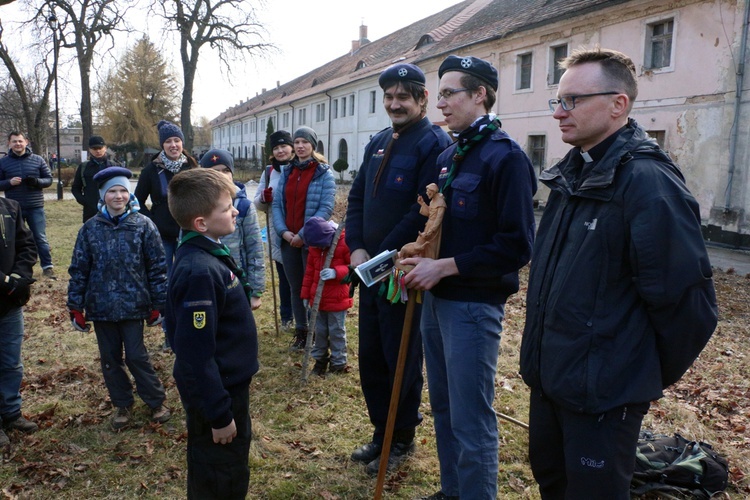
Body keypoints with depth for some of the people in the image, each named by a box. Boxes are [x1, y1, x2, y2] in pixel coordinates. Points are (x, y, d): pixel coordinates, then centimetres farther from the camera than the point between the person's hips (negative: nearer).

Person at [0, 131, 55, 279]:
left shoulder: (38, 160, 2)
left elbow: (49, 179, 4)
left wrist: (37, 181, -16)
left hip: (35, 207, -1)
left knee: (41, 238, 2)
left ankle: (47, 267, 8)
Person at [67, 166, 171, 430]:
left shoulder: (143, 225, -6)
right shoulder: (90, 228, -1)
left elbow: (157, 267, -4)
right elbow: (79, 269, 4)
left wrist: (159, 304, -4)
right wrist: (75, 307, 3)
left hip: (133, 305, -3)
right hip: (101, 306, 3)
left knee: (136, 356, 3)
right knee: (110, 358, 13)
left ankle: (157, 401, 22)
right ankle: (122, 404, 31)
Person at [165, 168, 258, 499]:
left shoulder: (208, 255, 1)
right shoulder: (199, 272, -29)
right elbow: (196, 353, -27)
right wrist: (219, 414, -20)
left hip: (228, 384, 9)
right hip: (216, 394, -9)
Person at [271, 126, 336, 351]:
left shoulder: (324, 173, -6)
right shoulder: (286, 172, 9)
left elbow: (326, 208, -14)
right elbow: (276, 204, 6)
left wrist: (303, 234, -18)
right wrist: (283, 231, -10)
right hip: (288, 240, 5)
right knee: (295, 287, 12)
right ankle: (300, 332, 24)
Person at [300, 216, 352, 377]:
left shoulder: (345, 241, -16)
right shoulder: (315, 245, 2)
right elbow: (310, 269, 11)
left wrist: (336, 272, -30)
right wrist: (306, 293, 12)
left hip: (337, 298, -5)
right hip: (318, 297, 6)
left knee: (336, 331, 5)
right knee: (320, 330, 15)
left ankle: (338, 364, 18)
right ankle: (320, 359, 30)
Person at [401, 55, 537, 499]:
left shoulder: (506, 157, -14)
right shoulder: (450, 155, 11)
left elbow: (517, 247, -19)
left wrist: (445, 266, -19)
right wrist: (422, 257, 2)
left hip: (473, 305, -8)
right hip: (437, 297, 9)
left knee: (471, 421, 2)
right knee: (444, 409, 20)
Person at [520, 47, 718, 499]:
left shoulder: (648, 181, -22)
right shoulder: (572, 174, 6)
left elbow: (690, 300, -22)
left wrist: (654, 374, -7)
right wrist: (541, 352, 16)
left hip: (604, 391, -8)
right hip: (549, 376, 8)